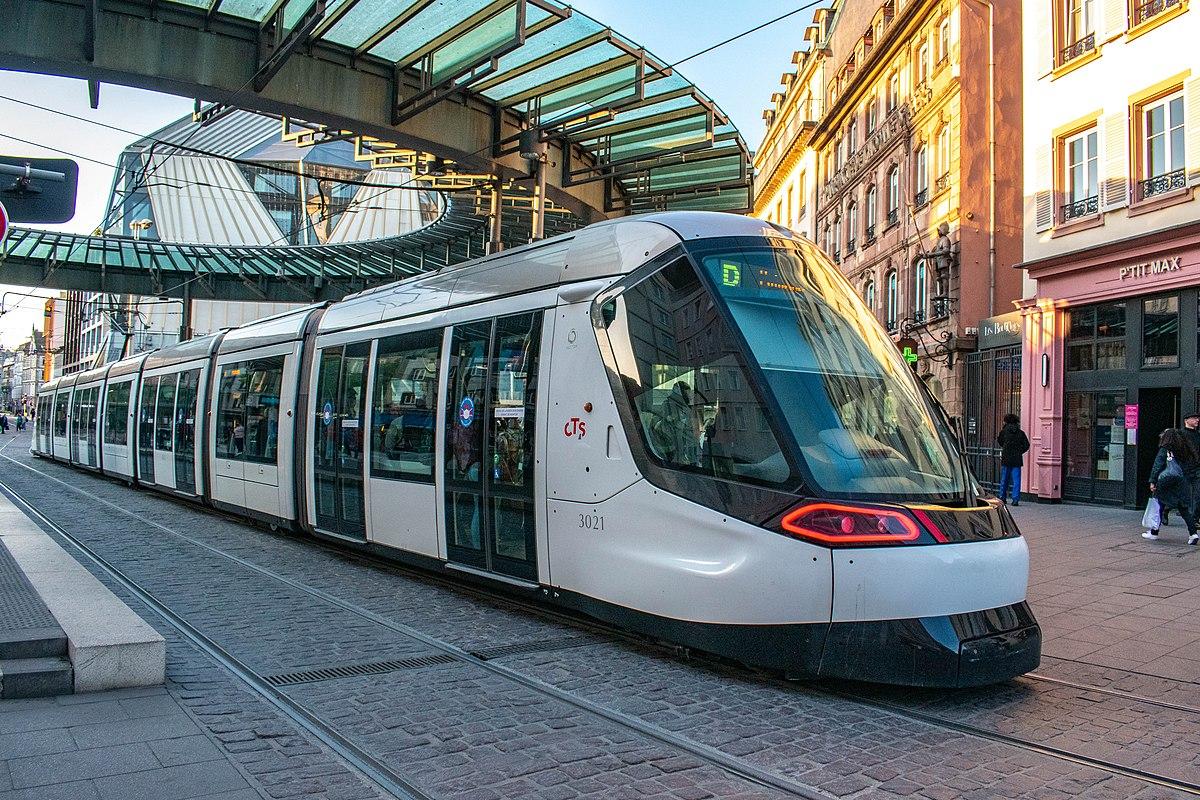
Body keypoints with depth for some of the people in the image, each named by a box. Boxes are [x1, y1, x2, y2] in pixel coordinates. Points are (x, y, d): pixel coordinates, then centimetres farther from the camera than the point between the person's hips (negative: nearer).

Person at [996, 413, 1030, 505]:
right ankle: (1015, 499, -5)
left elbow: (999, 442, 11)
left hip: (1006, 459, 0)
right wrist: (1019, 452, 10)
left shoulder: (1004, 431, -3)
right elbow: (1026, 445, -1)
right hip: (1017, 460, 0)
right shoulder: (1020, 433, 1)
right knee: (1016, 480, 0)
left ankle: (1003, 497, 18)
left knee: (1004, 479, 11)